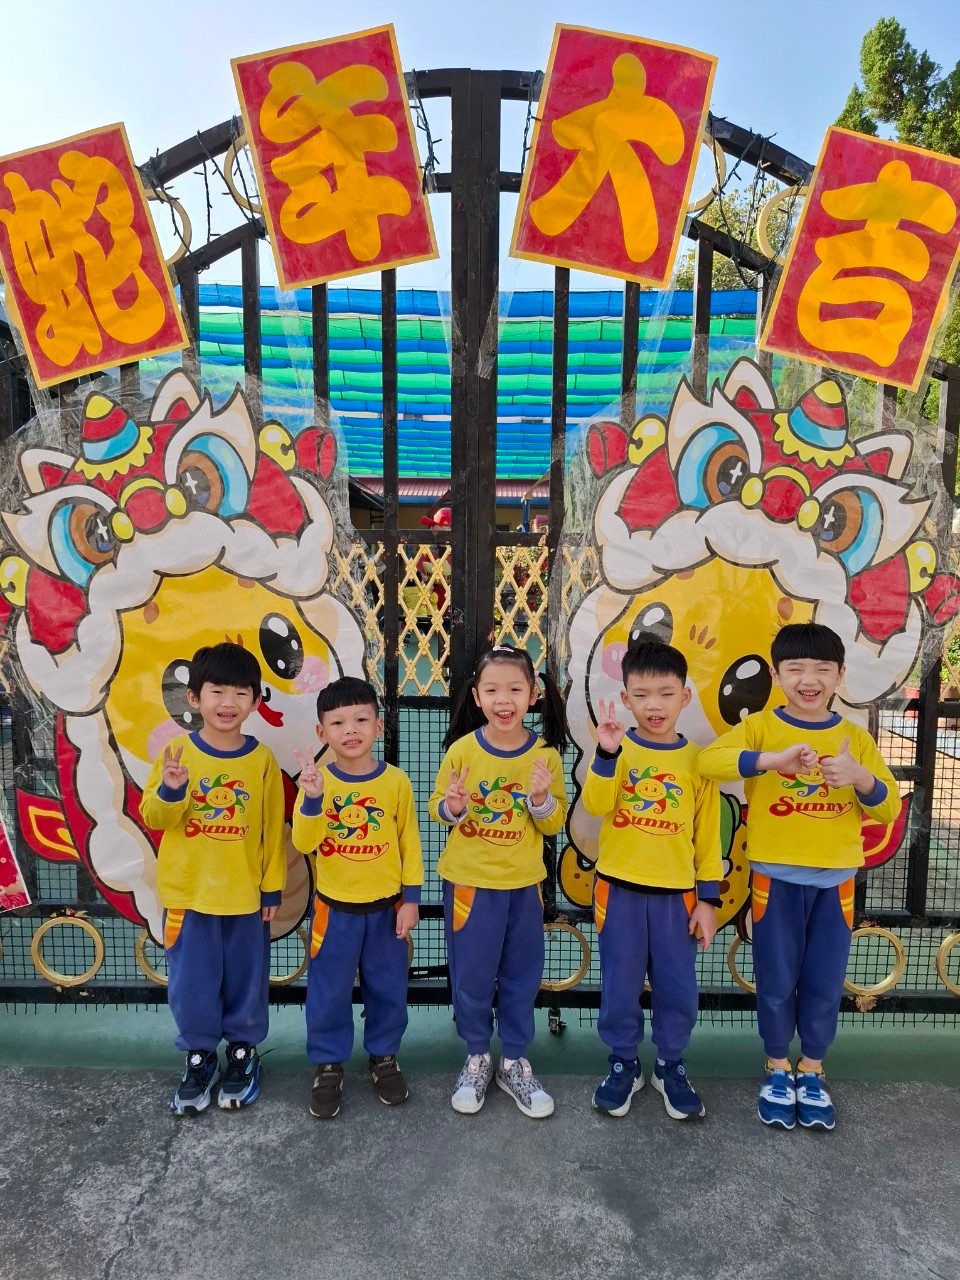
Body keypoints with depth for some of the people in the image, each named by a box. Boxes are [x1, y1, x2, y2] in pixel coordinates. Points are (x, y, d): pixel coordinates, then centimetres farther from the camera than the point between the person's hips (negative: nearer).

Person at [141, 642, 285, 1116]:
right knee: (191, 983, 12)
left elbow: (273, 829, -1)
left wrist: (273, 887, 0)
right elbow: (154, 819, -4)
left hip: (245, 895, 0)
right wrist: (169, 789, -25)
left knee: (245, 980, 13)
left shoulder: (261, 759, -6)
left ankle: (244, 1052, 34)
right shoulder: (176, 752, -6)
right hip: (188, 893, 0)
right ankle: (199, 1056, 33)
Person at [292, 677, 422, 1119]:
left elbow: (409, 842, -2)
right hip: (335, 907, 0)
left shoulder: (396, 781, -8)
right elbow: (303, 842, -17)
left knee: (388, 988, 14)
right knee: (329, 993, 10)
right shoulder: (317, 780, -9)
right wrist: (312, 799, -33)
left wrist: (411, 899, -4)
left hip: (386, 906, 1)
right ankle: (328, 1066, 30)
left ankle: (384, 1057, 36)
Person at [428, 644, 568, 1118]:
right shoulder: (461, 749, -10)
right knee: (470, 976, 10)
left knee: (521, 976, 13)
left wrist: (541, 800, -22)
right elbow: (436, 810, -1)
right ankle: (477, 1059, 33)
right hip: (469, 881, -1)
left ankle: (514, 1062, 34)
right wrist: (451, 807, -22)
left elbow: (555, 824, -2)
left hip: (523, 884, 1)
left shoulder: (545, 754, -8)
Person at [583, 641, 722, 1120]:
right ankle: (623, 1064, 30)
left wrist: (709, 898, 2)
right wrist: (607, 753, -35)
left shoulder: (697, 760, -1)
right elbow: (595, 805, -21)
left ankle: (670, 1066, 33)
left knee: (678, 988, 10)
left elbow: (708, 835, 3)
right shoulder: (617, 749, -6)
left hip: (676, 893, 1)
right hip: (619, 890, -1)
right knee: (620, 986, 10)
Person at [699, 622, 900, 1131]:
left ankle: (811, 1072, 32)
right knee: (777, 981, 9)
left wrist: (862, 777, -22)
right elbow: (709, 761, -23)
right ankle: (777, 1070, 30)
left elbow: (889, 808, -1)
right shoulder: (761, 727, -7)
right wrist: (773, 759, -37)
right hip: (776, 877, -2)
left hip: (835, 880, 2)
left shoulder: (855, 738, 1)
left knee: (825, 982, 12)